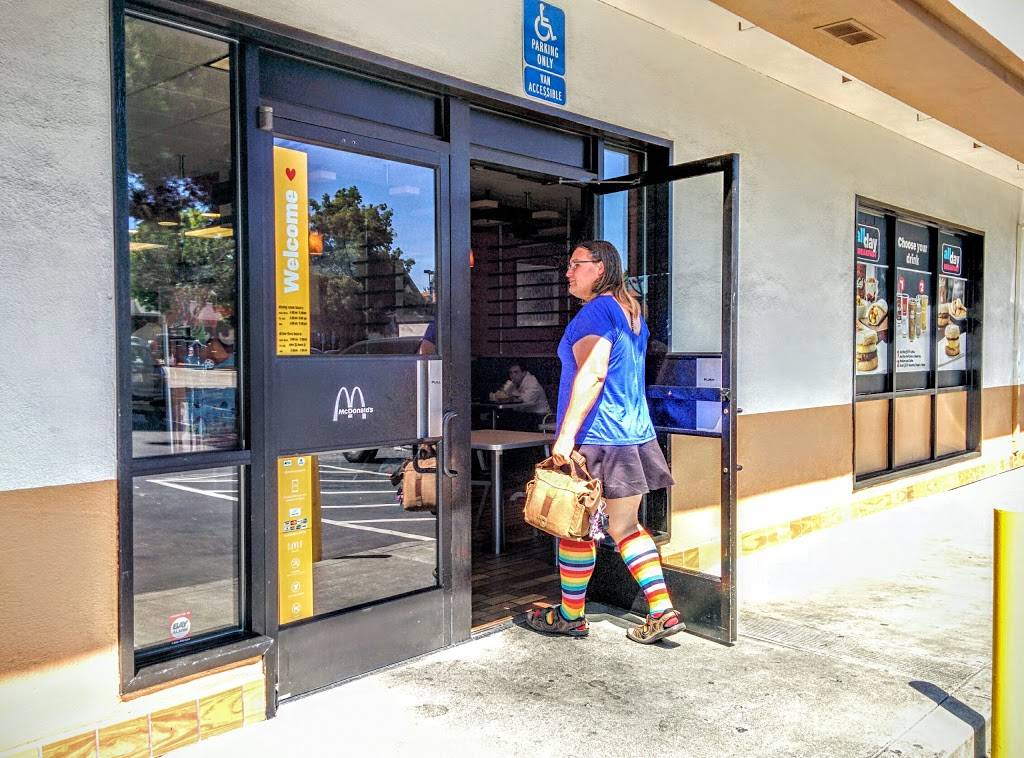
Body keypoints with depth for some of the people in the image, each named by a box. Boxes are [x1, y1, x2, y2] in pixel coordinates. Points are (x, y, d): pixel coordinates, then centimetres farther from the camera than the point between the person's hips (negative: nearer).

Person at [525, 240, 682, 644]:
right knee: (625, 527, 15)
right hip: (636, 435, 9)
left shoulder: (596, 311, -12)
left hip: (597, 439, -9)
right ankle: (662, 611, 11)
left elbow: (592, 373, -23)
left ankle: (570, 616, 17)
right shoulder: (632, 312, 17)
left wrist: (566, 434, -24)